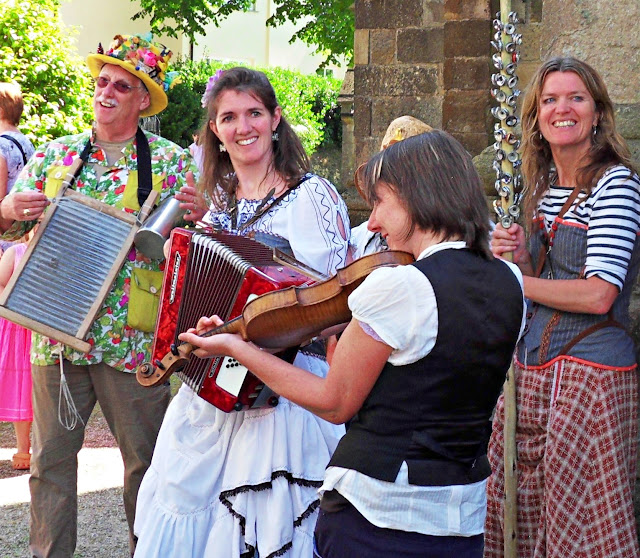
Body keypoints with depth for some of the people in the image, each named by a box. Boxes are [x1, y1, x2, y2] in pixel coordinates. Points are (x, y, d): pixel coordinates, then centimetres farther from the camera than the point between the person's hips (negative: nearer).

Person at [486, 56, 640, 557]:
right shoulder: (543, 187, 13)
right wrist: (518, 257, -1)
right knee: (522, 513, 10)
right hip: (532, 366, 7)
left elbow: (597, 294, -18)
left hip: (589, 372, -7)